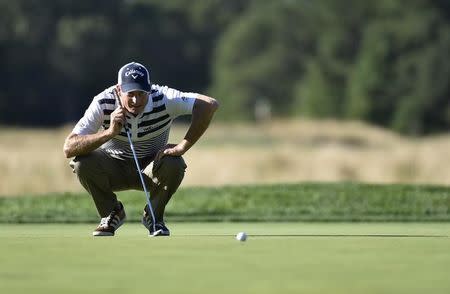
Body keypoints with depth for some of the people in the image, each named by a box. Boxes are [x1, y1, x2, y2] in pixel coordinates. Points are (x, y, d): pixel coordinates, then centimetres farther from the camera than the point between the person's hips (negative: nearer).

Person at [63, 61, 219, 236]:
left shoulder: (163, 99, -26)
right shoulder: (103, 104, -26)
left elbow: (209, 104, -34)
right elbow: (68, 148, -31)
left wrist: (182, 147, -36)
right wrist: (109, 132, -45)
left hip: (151, 169, 0)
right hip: (113, 168, 0)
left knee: (174, 164, -32)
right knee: (82, 163, -29)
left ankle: (153, 216, -2)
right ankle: (111, 213, 1)